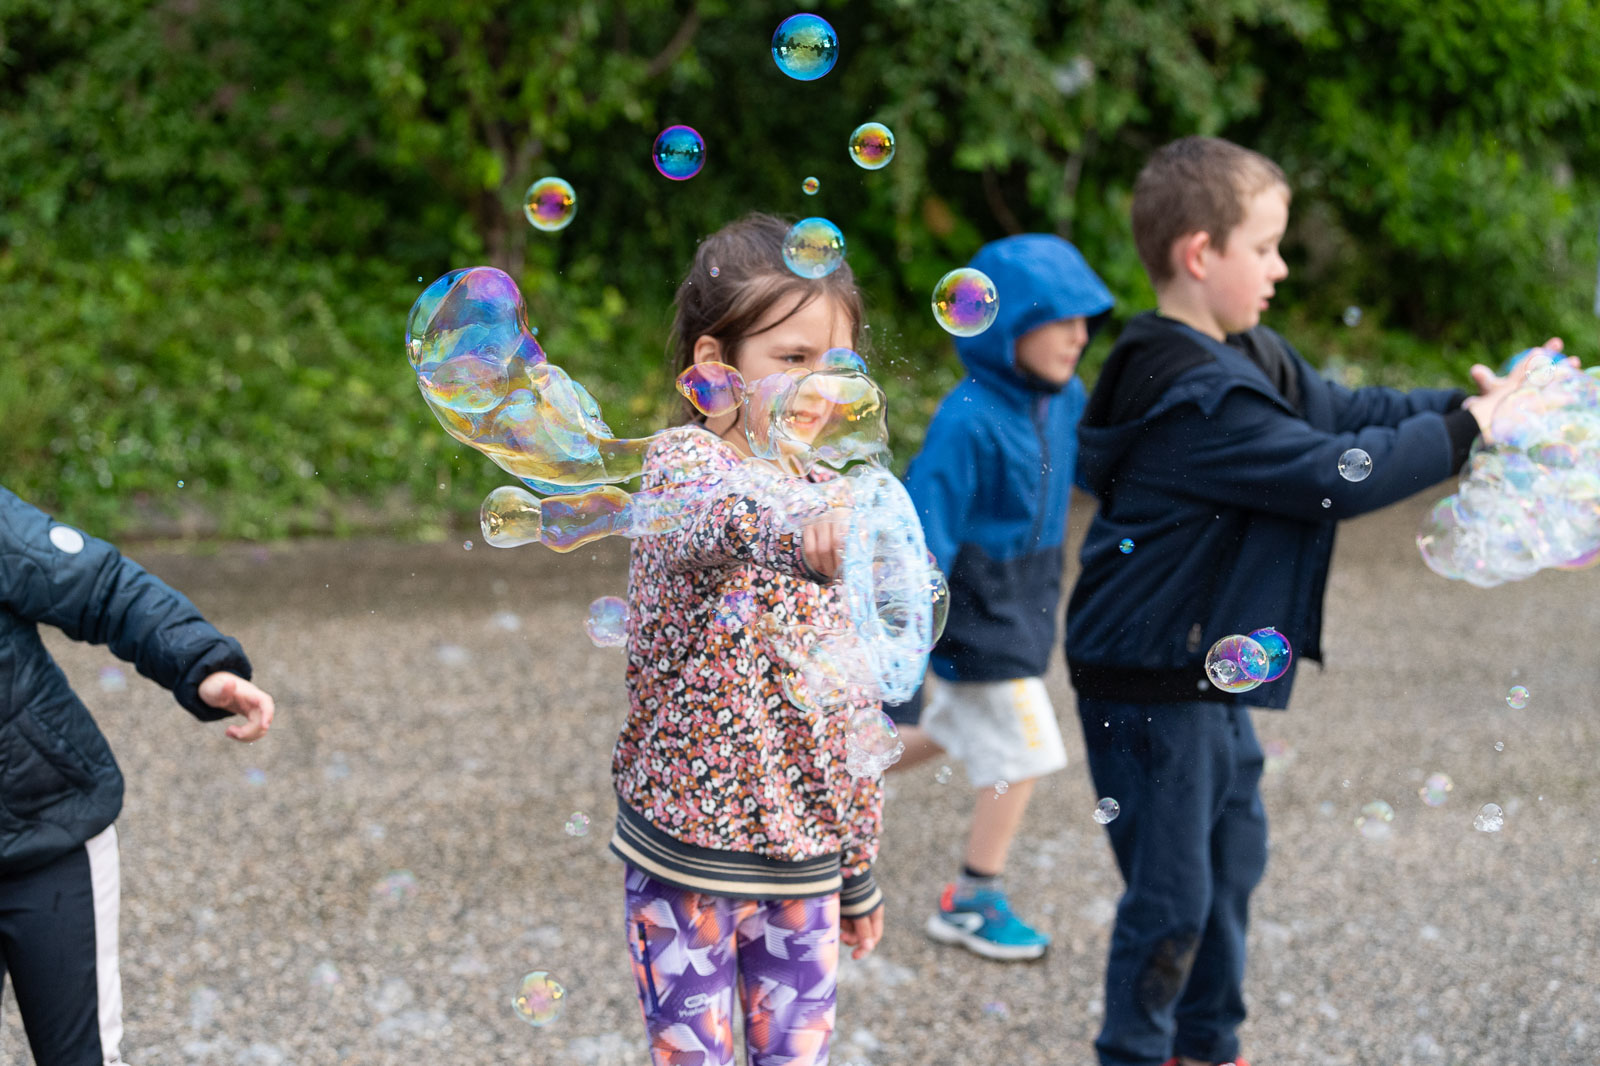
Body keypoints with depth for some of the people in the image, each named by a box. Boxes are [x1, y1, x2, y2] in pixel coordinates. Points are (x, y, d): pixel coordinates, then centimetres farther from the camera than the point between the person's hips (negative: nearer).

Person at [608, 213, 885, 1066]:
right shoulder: (681, 459, -10)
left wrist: (859, 869, 15)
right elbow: (723, 517, -37)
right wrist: (800, 533, -60)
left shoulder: (836, 501, 7)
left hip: (803, 863, 5)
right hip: (685, 847, -5)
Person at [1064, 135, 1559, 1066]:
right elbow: (1335, 476, -27)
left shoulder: (1245, 357, 6)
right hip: (1150, 682, -11)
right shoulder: (1199, 395, -27)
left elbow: (1341, 412, 6)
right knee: (1173, 896, 1)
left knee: (1233, 858, 22)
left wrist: (1468, 400, -5)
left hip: (1207, 672, 11)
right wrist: (1465, 430, -19)